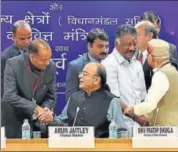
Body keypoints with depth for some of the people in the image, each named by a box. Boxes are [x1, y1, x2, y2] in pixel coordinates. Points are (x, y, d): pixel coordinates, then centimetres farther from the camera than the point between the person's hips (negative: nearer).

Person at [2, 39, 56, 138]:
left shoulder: (51, 67, -11)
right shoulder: (13, 64, -21)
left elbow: (51, 97, -2)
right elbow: (10, 96, -27)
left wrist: (46, 110, -24)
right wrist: (36, 108, -33)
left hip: (38, 115, 3)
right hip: (14, 113, -3)